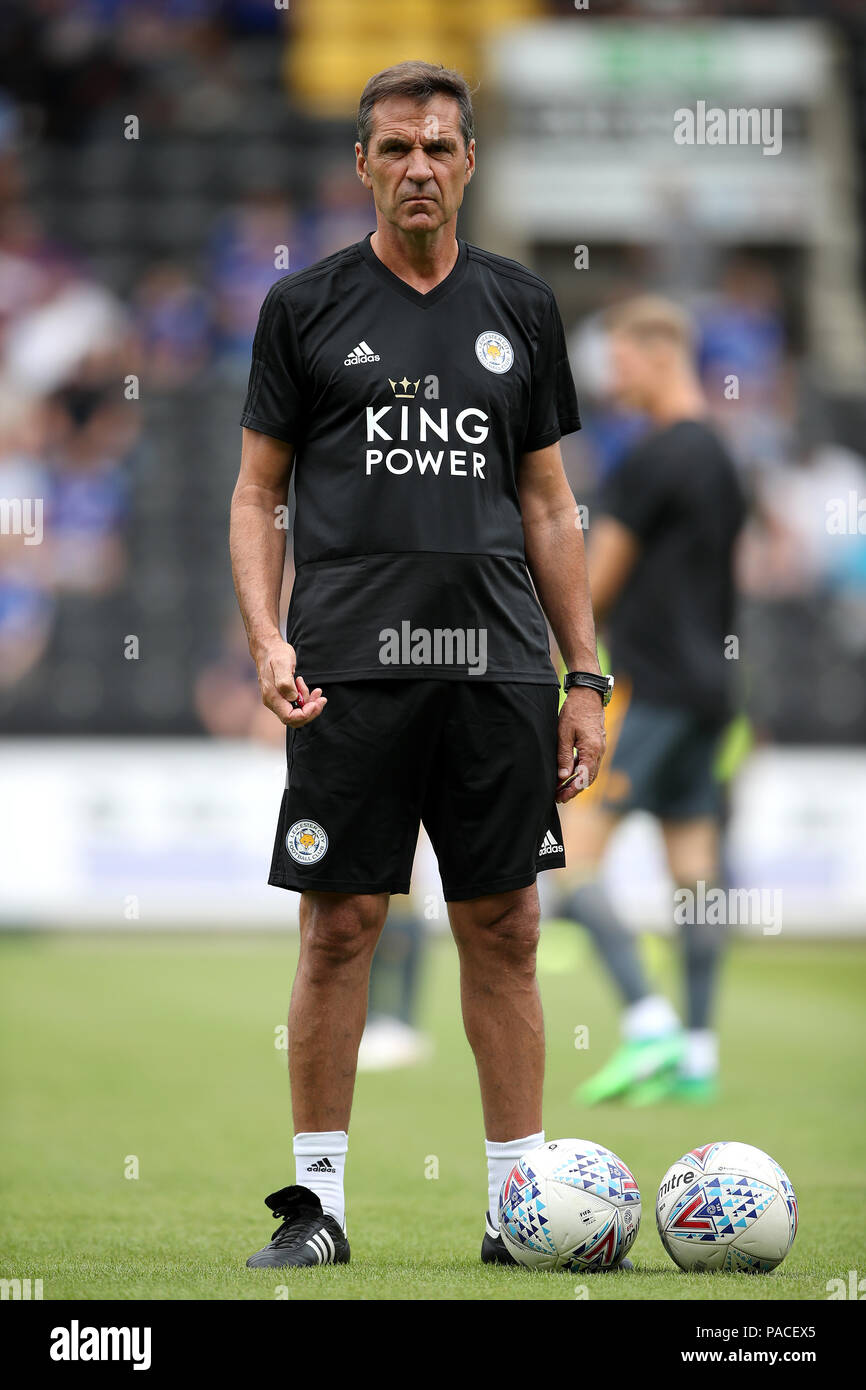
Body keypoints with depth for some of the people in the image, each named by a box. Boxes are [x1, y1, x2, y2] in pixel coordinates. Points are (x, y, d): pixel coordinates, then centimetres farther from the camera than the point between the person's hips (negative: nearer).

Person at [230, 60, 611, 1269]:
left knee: (504, 930, 4)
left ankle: (521, 1195, 9)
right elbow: (257, 494, 6)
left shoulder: (520, 309, 11)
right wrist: (267, 638, -10)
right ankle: (319, 1195, 5)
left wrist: (585, 678, 8)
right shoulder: (307, 308, 4)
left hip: (499, 669, 2)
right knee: (339, 926, -2)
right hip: (354, 670, -2)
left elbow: (547, 503, 13)